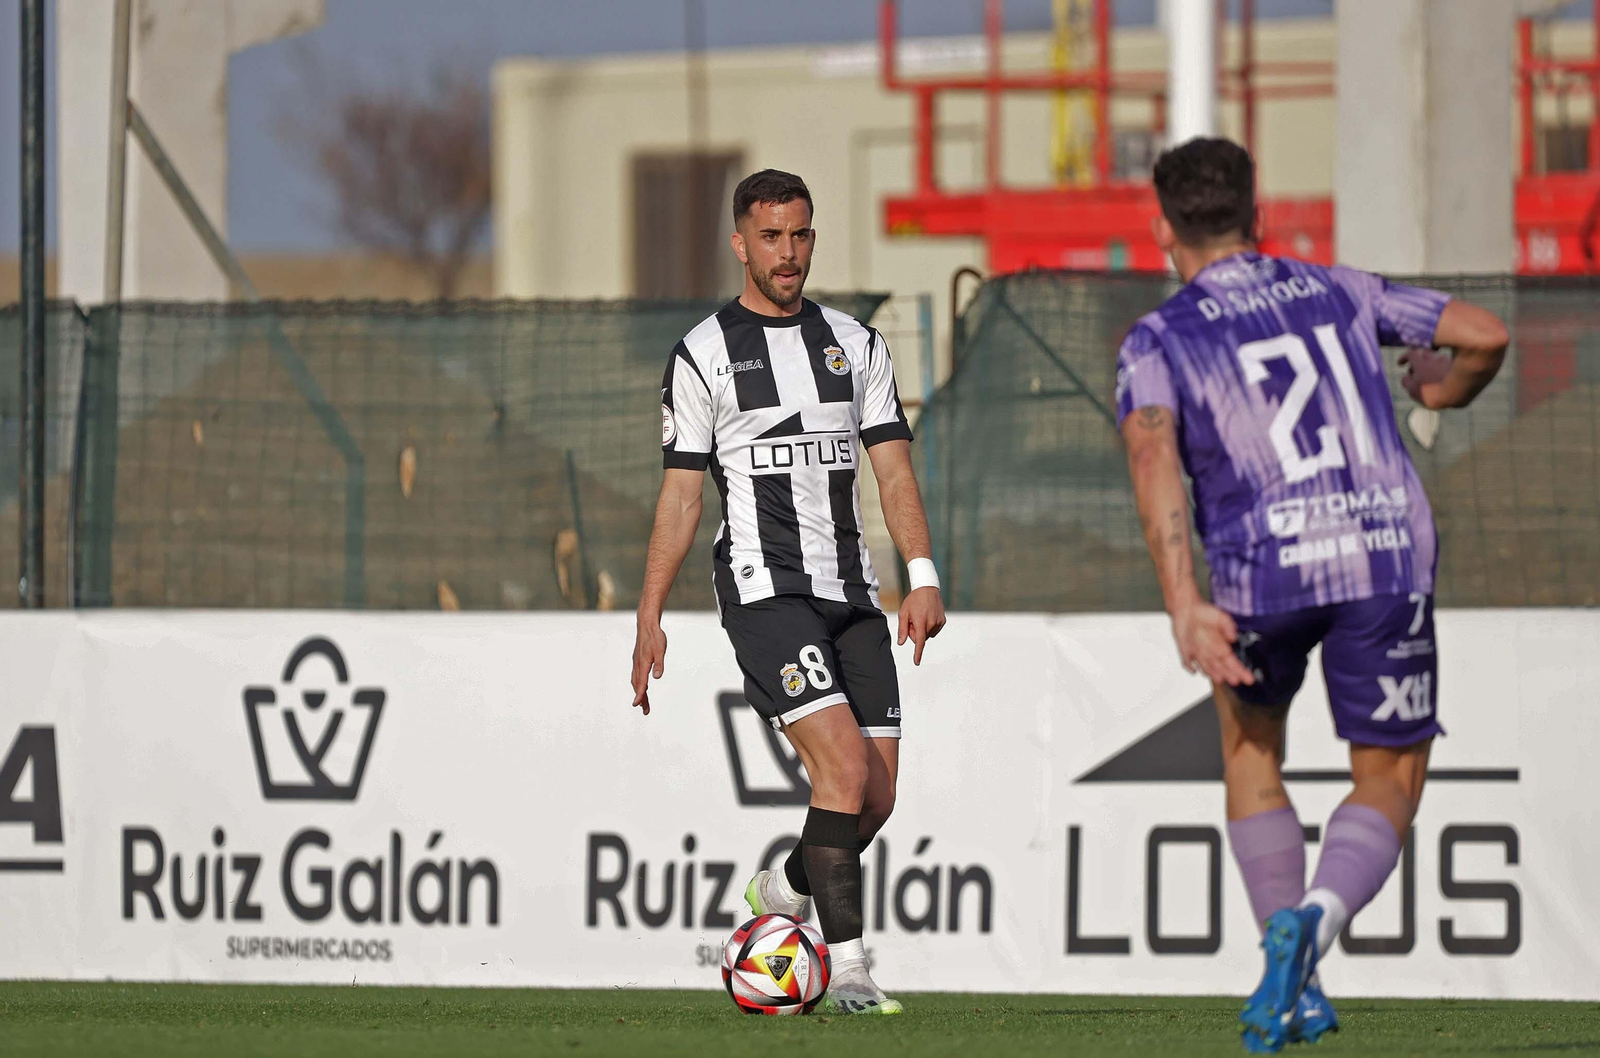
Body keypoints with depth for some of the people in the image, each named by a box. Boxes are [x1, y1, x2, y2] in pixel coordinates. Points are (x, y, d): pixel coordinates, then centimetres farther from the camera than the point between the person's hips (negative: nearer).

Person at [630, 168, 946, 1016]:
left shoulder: (854, 344, 13)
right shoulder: (704, 355, 2)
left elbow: (893, 469, 9)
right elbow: (681, 494, 4)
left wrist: (922, 578, -4)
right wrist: (650, 618, -1)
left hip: (850, 595, 5)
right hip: (764, 590, -5)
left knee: (877, 795, 1)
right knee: (844, 766, -20)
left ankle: (782, 890, 30)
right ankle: (848, 968, -16)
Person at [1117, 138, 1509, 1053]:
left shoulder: (1158, 341, 9)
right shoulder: (1341, 293, 17)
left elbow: (1154, 455, -10)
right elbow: (1486, 334, 12)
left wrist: (1184, 607, -19)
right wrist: (1444, 390, 36)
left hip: (1264, 568, -1)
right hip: (1391, 554, 1)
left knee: (1250, 742, 28)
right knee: (1390, 782, 13)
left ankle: (1288, 963, 16)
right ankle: (1318, 915, -18)